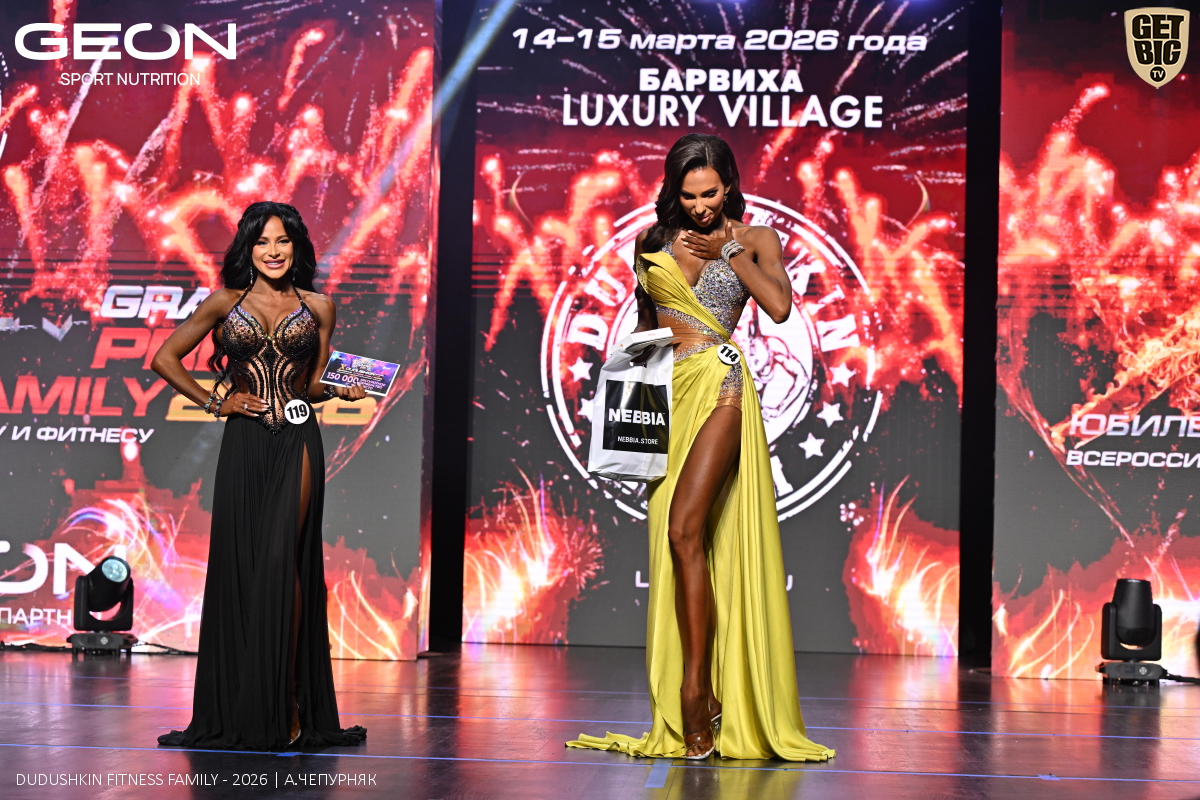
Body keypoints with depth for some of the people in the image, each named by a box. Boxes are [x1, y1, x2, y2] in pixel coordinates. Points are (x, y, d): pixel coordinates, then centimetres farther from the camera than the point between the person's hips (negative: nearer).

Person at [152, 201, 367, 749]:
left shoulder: (317, 307, 10)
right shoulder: (226, 302, 8)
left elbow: (313, 383, 13)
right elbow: (165, 359, 12)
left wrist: (342, 390, -8)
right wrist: (214, 402, 4)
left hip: (297, 442, -1)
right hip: (244, 442, 1)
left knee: (281, 561, -10)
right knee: (240, 564, 0)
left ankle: (288, 704, -5)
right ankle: (241, 711, 7)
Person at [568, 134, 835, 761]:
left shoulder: (753, 238, 5)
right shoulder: (653, 241, 16)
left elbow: (779, 306, -12)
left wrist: (728, 248, -7)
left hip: (718, 384, -5)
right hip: (667, 391, 5)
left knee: (684, 528, -20)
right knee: (672, 540, 2)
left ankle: (696, 687, -16)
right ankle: (691, 713, 6)